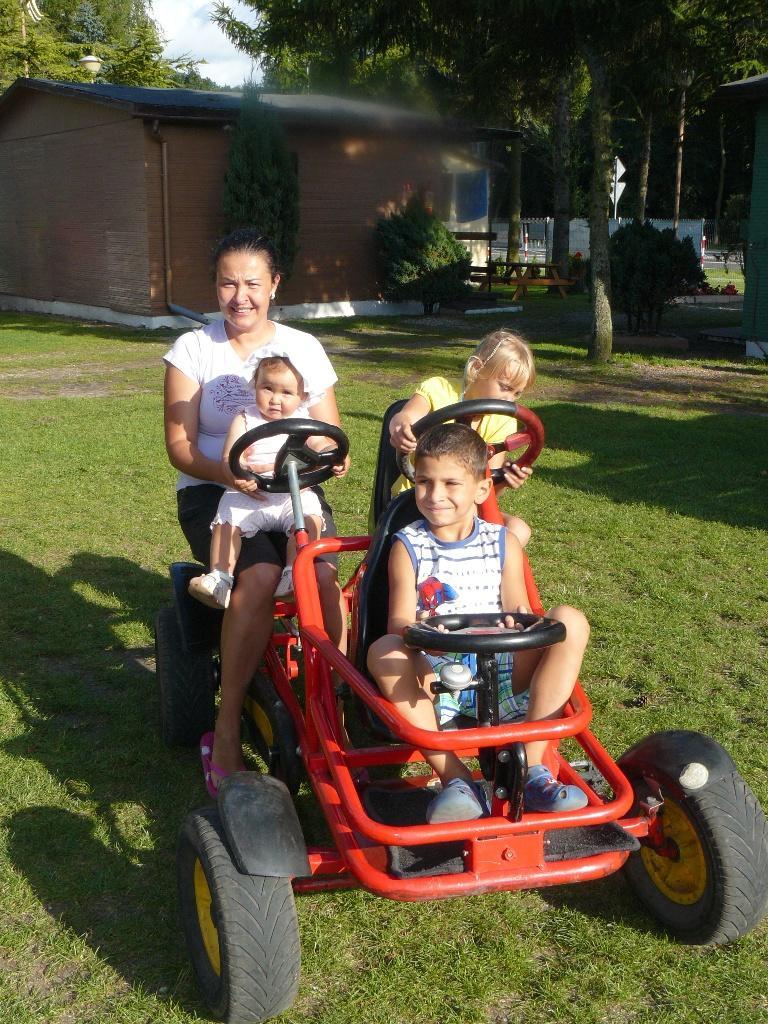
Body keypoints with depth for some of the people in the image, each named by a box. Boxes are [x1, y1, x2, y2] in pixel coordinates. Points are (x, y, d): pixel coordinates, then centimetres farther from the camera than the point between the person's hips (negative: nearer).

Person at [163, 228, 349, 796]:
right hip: (213, 491, -2)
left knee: (324, 577, -30)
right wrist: (225, 473, -26)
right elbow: (180, 444, -5)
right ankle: (227, 732, -20)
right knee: (259, 577, -33)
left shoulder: (305, 348, 8)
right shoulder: (193, 349, 2)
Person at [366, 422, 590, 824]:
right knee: (382, 651, -32)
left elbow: (518, 610, 3)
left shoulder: (503, 542, 7)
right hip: (434, 676, -1)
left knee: (570, 621, -20)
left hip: (502, 674, 2)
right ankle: (455, 779, -29)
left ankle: (531, 767, -23)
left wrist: (517, 624, -24)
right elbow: (399, 620, -6)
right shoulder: (408, 546, 2)